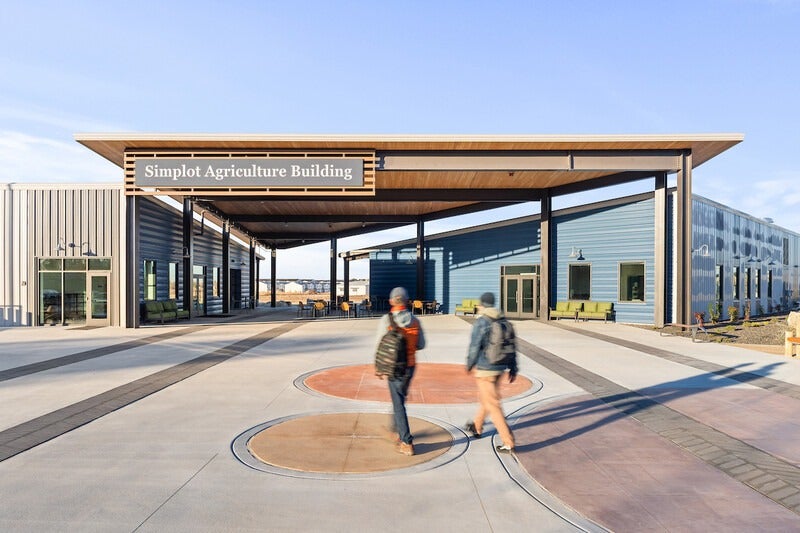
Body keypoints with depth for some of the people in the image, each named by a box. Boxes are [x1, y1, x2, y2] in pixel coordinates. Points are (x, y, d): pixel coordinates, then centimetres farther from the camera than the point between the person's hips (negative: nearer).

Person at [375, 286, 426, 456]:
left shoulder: (386, 320, -14)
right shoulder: (415, 321, -3)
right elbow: (421, 344, 3)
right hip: (410, 365, 4)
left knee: (399, 403, 2)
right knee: (400, 397, 24)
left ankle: (406, 443, 2)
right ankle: (396, 429, 41)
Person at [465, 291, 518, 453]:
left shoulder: (480, 323, -15)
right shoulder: (504, 321, 6)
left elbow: (474, 347, -14)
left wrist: (469, 364, 3)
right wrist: (513, 368, 13)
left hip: (485, 369, -8)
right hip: (500, 367, 8)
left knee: (492, 405, -2)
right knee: (485, 397, 25)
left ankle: (508, 443, -2)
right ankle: (476, 427, 44)